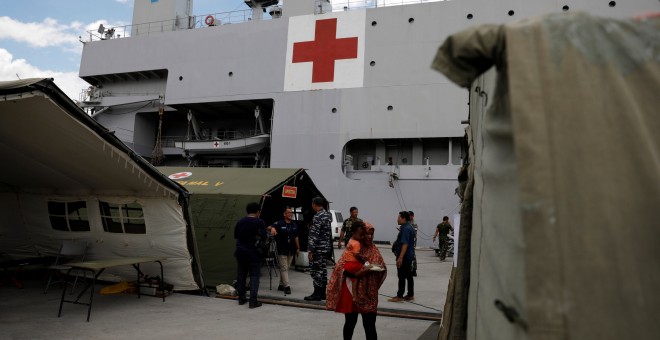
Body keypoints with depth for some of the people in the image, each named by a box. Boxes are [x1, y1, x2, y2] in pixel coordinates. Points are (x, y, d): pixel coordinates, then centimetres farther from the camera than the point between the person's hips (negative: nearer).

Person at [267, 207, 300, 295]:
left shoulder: (294, 225, 9)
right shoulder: (279, 224, -10)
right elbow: (269, 228, -23)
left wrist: (298, 248, 13)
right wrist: (272, 228, -47)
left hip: (291, 250, 6)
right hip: (282, 250, -6)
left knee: (286, 268, 14)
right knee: (284, 268, -7)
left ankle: (281, 285, 24)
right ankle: (286, 286, -9)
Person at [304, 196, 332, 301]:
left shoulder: (317, 217, -18)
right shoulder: (328, 215, 11)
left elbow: (314, 235, -21)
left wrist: (310, 250, -19)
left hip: (318, 248, -9)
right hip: (326, 247, 9)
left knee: (315, 270, -2)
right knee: (322, 269, 13)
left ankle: (317, 294, 1)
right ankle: (322, 293, 19)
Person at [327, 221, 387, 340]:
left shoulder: (374, 250, 5)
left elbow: (383, 267, 6)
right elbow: (341, 268, -13)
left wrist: (374, 269, -15)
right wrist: (357, 272, -25)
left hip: (369, 293, 3)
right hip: (352, 292, -2)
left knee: (370, 324, 2)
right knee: (350, 321, 12)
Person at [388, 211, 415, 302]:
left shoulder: (405, 229, -19)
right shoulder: (410, 227, 13)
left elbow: (405, 244, -25)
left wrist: (400, 257, -27)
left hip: (404, 256, -10)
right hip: (409, 256, 10)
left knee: (402, 276, -5)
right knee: (409, 276, 13)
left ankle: (400, 296, -1)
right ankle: (410, 295, 19)